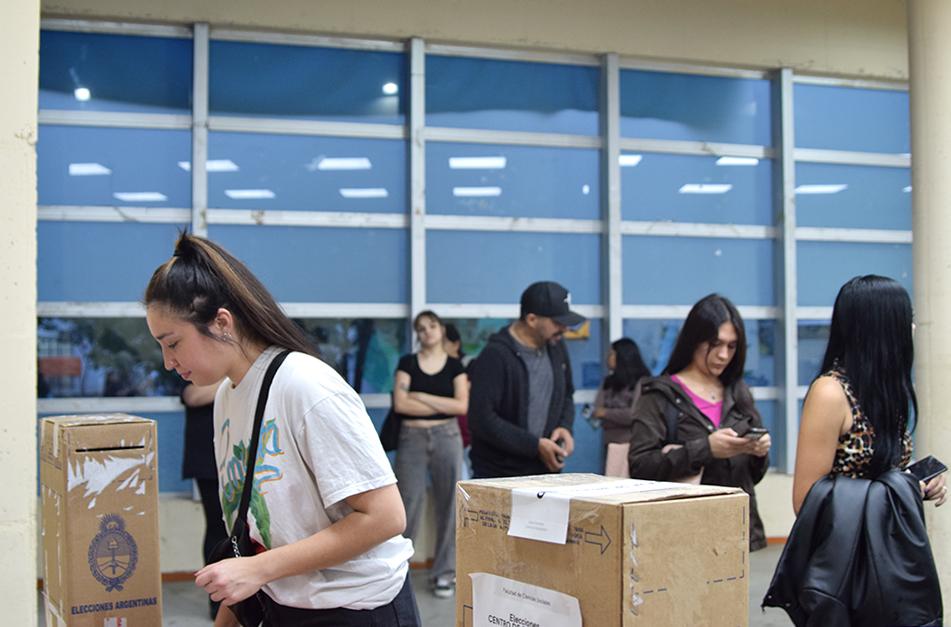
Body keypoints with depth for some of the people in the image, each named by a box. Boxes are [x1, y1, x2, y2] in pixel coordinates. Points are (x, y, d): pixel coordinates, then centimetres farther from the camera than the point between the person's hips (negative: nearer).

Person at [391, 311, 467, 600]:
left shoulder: (455, 365, 7)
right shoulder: (407, 362, 5)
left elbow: (462, 406, -5)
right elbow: (400, 404, -7)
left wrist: (421, 396, -9)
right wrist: (444, 405, -7)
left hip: (447, 437, 1)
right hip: (412, 438, -1)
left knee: (448, 504, 2)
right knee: (409, 504, -2)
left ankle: (444, 573, 13)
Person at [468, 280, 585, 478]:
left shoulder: (556, 346, 7)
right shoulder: (495, 356, -15)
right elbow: (481, 419, -20)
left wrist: (565, 426, 1)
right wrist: (535, 445, -19)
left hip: (546, 470, 6)